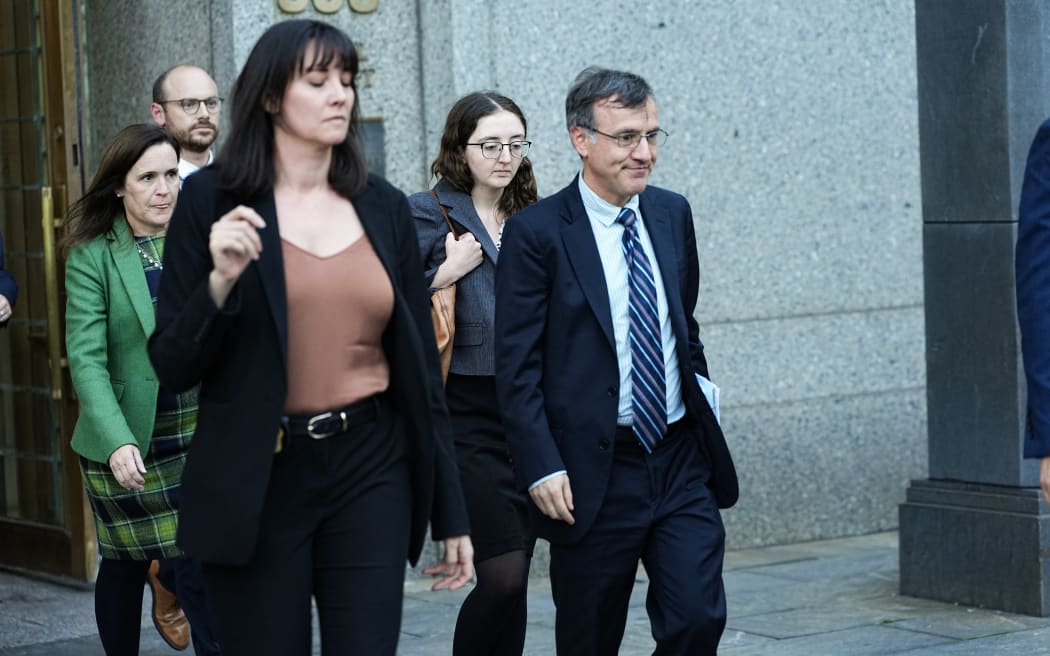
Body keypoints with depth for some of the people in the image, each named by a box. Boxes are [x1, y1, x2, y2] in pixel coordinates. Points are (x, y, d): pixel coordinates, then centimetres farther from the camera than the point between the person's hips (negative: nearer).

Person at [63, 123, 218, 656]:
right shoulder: (92, 256, -6)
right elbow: (86, 358, -13)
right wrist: (118, 442, -25)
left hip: (203, 437, 2)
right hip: (127, 444, -2)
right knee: (125, 565, 9)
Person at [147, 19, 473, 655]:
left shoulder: (385, 206, 7)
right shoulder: (213, 198, -2)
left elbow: (420, 363, 9)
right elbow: (173, 365, -3)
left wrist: (451, 513, 9)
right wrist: (221, 281, -21)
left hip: (371, 472, 2)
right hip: (256, 481, -2)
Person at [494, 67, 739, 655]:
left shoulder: (673, 214, 9)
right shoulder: (537, 232, -8)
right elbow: (518, 366, -10)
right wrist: (542, 468, -15)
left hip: (681, 461, 4)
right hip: (594, 475, -4)